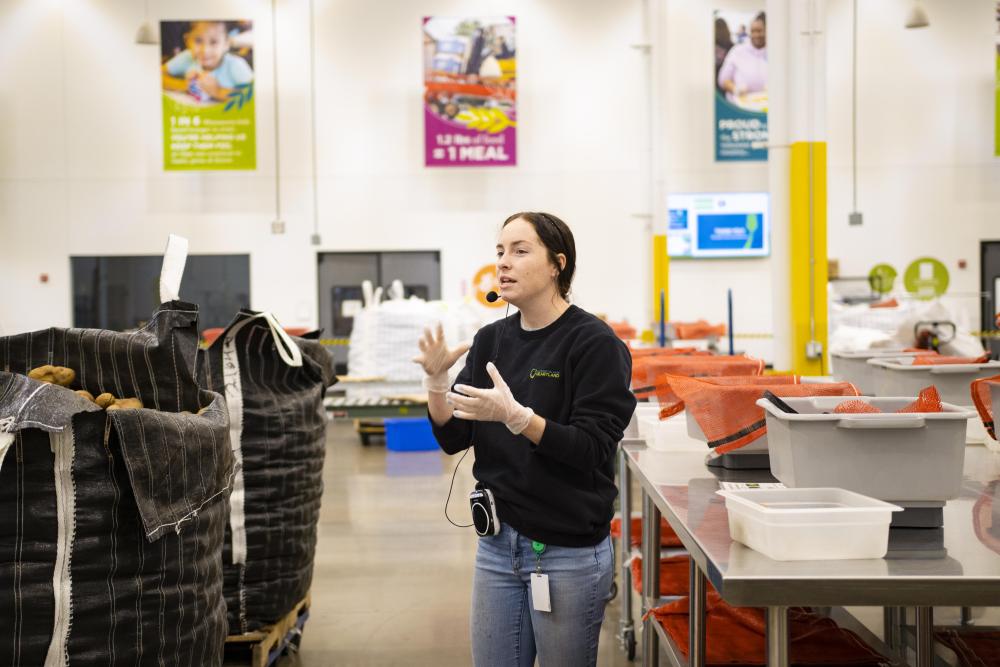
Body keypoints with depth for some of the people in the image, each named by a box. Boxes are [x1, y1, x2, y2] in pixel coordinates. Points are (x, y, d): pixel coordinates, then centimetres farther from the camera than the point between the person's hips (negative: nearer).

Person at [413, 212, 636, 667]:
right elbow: (454, 439, 5)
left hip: (569, 551, -5)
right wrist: (436, 382, -13)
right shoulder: (490, 341, 6)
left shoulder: (594, 344, -11)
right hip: (498, 544, 6)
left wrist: (515, 416, -30)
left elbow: (593, 449, -18)